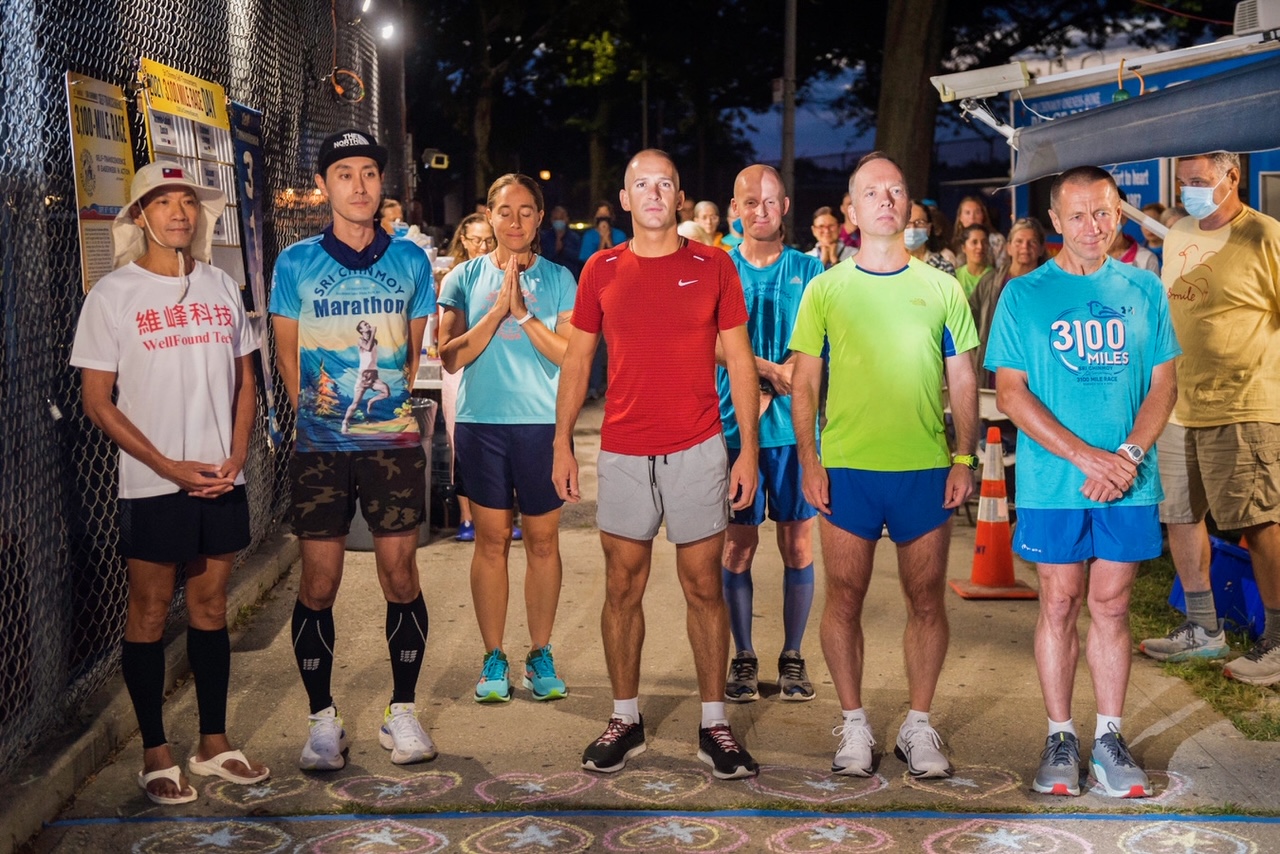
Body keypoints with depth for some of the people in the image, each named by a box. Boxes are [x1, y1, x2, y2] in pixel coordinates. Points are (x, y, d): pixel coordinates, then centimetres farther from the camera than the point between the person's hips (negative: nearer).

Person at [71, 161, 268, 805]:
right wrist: (169, 467, -12)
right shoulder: (113, 293, -4)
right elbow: (97, 401, -5)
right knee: (149, 612, 3)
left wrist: (236, 457, -1)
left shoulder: (220, 286, 8)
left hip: (221, 481, 4)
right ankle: (155, 753, 13)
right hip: (153, 485, -4)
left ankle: (214, 743, 21)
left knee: (210, 607, 11)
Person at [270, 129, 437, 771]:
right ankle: (322, 720, 14)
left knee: (401, 577, 4)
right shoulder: (296, 263, 3)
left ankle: (402, 712, 18)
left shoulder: (409, 260, 6)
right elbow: (287, 353, 9)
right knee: (318, 583, 2)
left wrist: (398, 400, 7)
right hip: (319, 444, -1)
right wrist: (311, 405, 4)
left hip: (393, 440, 1)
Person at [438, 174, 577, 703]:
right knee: (491, 539, 5)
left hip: (543, 422, 0)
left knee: (543, 540, 5)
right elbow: (451, 357, -3)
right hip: (482, 422, 0)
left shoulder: (557, 279, 3)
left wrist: (525, 315, -14)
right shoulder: (466, 277, 5)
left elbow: (573, 356, -4)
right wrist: (497, 311, -13)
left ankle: (540, 653, 17)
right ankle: (494, 657, 15)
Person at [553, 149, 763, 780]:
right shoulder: (601, 271, 5)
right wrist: (562, 445, 4)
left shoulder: (713, 267, 2)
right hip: (622, 453, 1)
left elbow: (739, 360, 3)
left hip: (697, 451, -1)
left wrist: (748, 448, -3)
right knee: (623, 587, 7)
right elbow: (577, 360, 10)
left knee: (704, 587, 4)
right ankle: (626, 718, 19)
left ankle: (713, 724, 13)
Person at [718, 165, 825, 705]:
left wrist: (768, 392, -15)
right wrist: (774, 371, -18)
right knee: (738, 543, 2)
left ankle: (793, 656, 14)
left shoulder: (808, 270, 7)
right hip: (734, 424, 0)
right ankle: (743, 657, 13)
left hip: (794, 426, 1)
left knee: (797, 543, 3)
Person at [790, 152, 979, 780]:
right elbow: (803, 383, 4)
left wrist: (965, 458, 1)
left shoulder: (942, 289, 7)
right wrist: (809, 461, -4)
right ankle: (853, 724, 17)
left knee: (926, 599, 6)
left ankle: (918, 725, 18)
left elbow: (963, 381, 9)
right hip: (846, 469, -1)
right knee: (844, 598, 3)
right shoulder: (825, 289, 4)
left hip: (926, 469, 1)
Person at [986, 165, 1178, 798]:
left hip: (1128, 482, 2)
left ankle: (1109, 737, 16)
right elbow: (1010, 392, -5)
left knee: (1111, 606, 6)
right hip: (1052, 482, -1)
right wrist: (1086, 455, -14)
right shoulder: (1023, 294, 0)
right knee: (1060, 605, 4)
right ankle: (1060, 737, 15)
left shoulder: (1144, 290, 7)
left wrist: (1129, 454, -11)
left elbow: (1164, 382, 6)